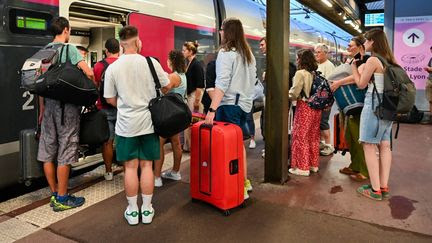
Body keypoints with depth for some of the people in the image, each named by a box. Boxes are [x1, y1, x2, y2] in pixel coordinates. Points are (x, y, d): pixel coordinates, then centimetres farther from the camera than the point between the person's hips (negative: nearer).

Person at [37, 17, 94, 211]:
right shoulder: (69, 49, -6)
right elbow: (89, 73, -18)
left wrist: (42, 109, 18)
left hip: (49, 104, 7)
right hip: (66, 105, -7)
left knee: (47, 152, 11)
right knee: (64, 153, 0)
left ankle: (54, 195, 22)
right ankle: (62, 199, 7)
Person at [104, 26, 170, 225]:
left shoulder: (112, 68, -6)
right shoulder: (151, 62, -7)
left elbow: (110, 99, 1)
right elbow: (166, 86, 4)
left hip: (126, 125, 0)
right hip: (148, 122, 1)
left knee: (130, 167, 7)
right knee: (146, 165, 8)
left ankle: (132, 210, 17)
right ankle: (147, 209, 18)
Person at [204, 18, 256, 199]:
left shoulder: (226, 53, -10)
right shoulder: (248, 54, 12)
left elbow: (221, 84, -19)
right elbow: (251, 80, 14)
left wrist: (212, 110, -23)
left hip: (229, 104, -8)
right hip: (244, 104, 8)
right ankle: (244, 181, 26)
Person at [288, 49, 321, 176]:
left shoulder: (300, 73, -12)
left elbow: (294, 93, -16)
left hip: (304, 107, -7)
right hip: (316, 107, 7)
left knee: (301, 137, 2)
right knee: (313, 137, 14)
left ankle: (302, 167, 7)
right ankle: (314, 164, 25)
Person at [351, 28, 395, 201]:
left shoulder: (372, 60, -13)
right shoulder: (390, 60, 11)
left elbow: (361, 84, -6)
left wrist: (354, 66, 4)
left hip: (374, 104, -8)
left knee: (369, 146, -3)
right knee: (384, 145, 10)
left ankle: (375, 190, 1)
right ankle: (384, 187, 17)